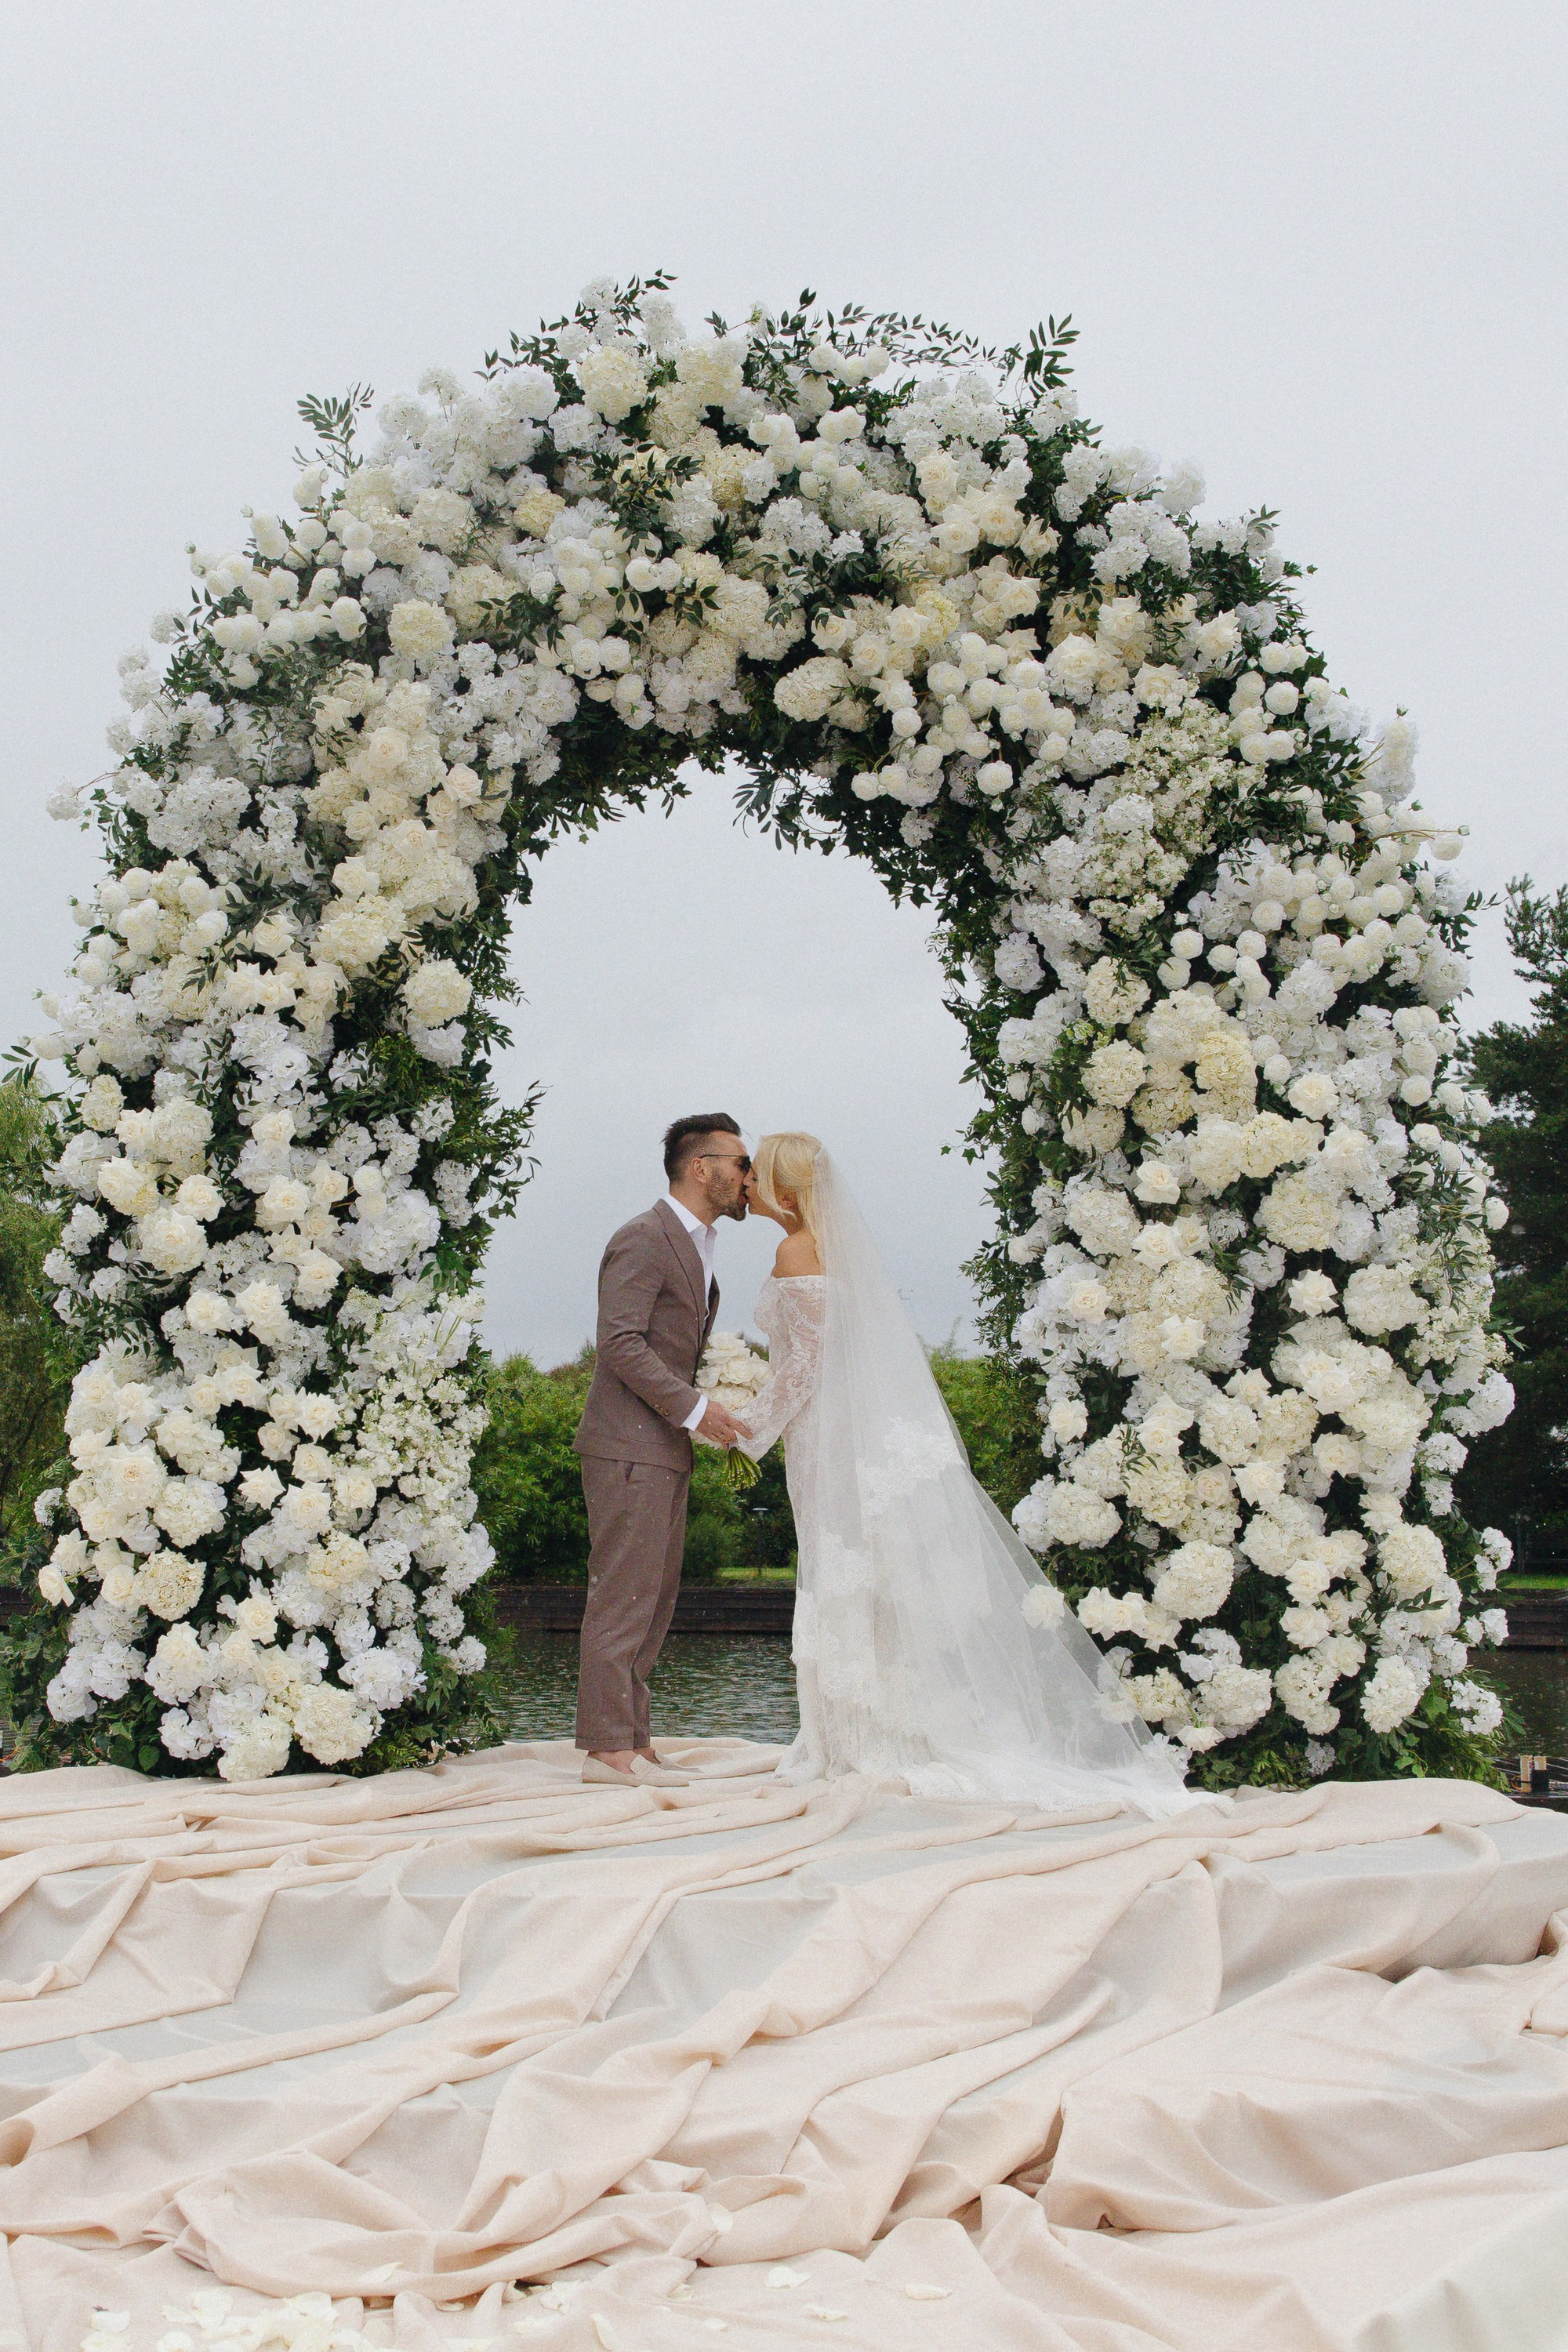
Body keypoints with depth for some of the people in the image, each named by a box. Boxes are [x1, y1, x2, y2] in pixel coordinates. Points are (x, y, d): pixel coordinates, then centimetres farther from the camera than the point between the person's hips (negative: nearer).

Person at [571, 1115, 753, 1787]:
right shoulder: (645, 1239, -11)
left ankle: (632, 1742, 15)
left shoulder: (694, 1247, 20)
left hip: (665, 1449, 10)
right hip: (629, 1445, -10)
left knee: (654, 1600, 10)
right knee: (623, 1595, -8)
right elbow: (620, 1343, -20)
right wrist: (696, 1408, -20)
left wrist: (717, 1416, 13)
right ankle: (608, 1747, -5)